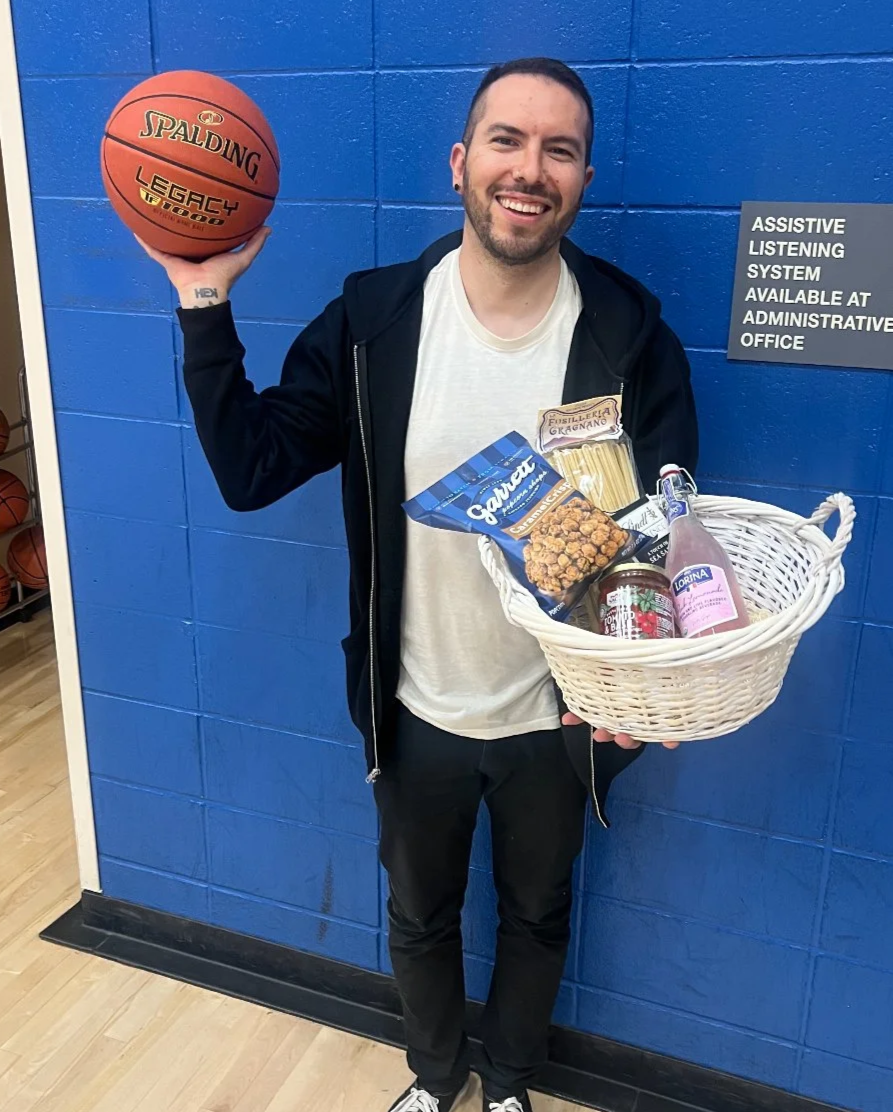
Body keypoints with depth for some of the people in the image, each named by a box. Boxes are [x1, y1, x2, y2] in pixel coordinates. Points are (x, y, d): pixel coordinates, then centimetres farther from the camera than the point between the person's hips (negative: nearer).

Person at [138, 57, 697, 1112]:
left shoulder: (633, 338, -14)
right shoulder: (372, 321, -11)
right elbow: (248, 470, -12)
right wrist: (206, 308, -20)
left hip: (558, 717, 0)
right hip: (416, 711, 1)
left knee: (536, 917, 25)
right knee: (419, 918, 25)